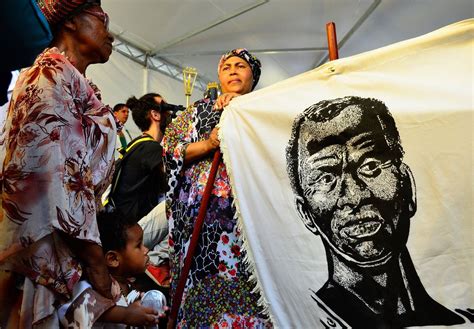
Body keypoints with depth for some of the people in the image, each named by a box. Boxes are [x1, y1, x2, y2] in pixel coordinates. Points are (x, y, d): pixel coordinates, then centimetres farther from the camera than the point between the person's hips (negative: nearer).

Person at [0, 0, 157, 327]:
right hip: (45, 248, -8)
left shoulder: (78, 84, 17)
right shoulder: (53, 72, -9)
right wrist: (96, 264, -17)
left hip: (68, 248, 8)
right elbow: (58, 177, -19)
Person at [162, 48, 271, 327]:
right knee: (204, 278, -1)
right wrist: (208, 144, -8)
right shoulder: (200, 109, 17)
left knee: (244, 279, -5)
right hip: (204, 205, 1)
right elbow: (170, 149, 7)